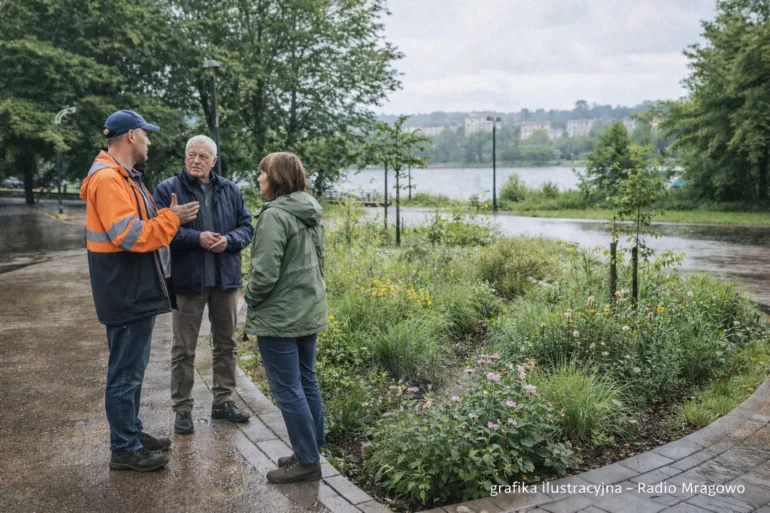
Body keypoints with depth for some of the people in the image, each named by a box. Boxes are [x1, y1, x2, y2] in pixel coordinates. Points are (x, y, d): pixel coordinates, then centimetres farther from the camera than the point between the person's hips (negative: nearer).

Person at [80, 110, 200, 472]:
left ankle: (132, 433, 33)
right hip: (126, 295, -11)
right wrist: (172, 219, -15)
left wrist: (168, 216, 3)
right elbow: (130, 236, -26)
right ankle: (125, 450, 12)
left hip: (137, 292, 11)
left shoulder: (123, 177, 16)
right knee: (126, 373, 0)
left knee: (133, 369, 19)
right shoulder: (108, 179, -18)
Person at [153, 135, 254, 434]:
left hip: (226, 279, 4)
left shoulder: (230, 190, 6)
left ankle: (223, 401, 28)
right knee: (184, 349, 5)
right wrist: (197, 238, -23)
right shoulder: (168, 190, -4)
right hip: (187, 280, -4)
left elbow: (246, 227, 6)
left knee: (226, 344, 13)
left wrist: (229, 240, -15)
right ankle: (182, 409, 18)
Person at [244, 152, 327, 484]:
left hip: (279, 317, -9)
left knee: (287, 390, 1)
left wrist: (250, 297, -4)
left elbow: (265, 272, -23)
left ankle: (307, 462, 9)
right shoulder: (310, 212, 9)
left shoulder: (274, 215, -19)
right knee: (306, 383, 16)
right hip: (309, 311, 9)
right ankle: (312, 452, 26)